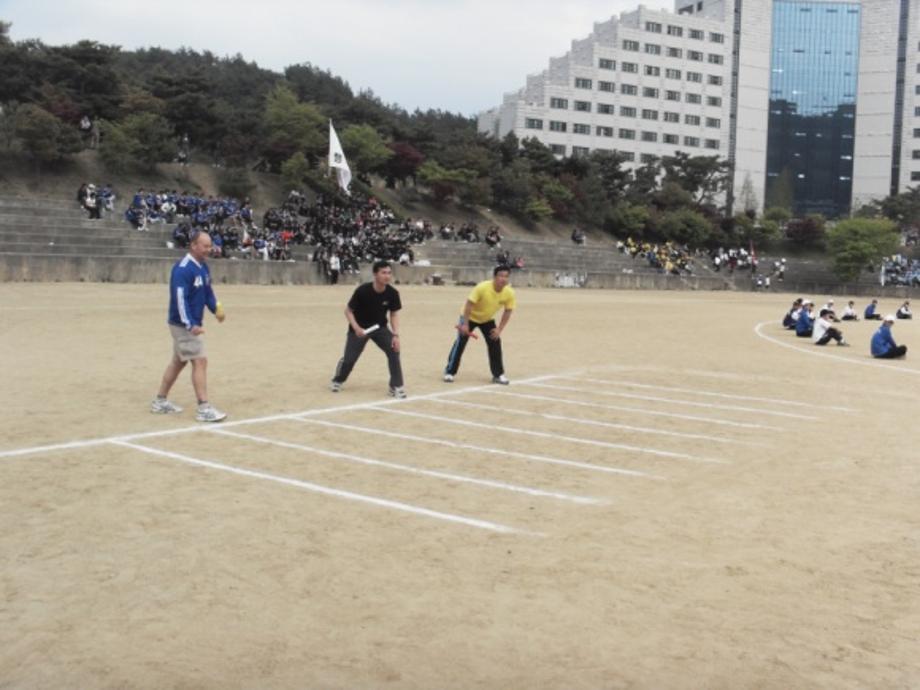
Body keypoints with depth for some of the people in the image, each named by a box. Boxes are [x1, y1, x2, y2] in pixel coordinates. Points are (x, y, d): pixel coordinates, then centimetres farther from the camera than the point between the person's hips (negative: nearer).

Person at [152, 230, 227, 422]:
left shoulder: (203, 267, 8)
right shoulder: (183, 269, -20)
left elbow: (208, 291, 17)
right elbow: (180, 299, -26)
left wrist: (216, 308, -1)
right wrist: (190, 325, -33)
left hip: (192, 323, 10)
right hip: (184, 325, -10)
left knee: (178, 361, 17)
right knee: (200, 361, -12)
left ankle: (160, 401, 29)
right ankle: (203, 408, -12)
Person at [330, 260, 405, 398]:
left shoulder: (392, 293, -18)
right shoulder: (362, 291, -28)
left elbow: (394, 314, -6)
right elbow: (348, 311, -16)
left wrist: (395, 335, -18)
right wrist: (356, 328, -30)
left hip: (380, 327, 3)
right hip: (359, 328, -2)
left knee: (394, 351, -17)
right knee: (349, 358, 1)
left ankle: (396, 386, -5)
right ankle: (337, 380, 34)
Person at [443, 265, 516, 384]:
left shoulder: (509, 293, -23)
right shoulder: (482, 287, -35)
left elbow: (508, 311, -8)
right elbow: (469, 304, -28)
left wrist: (499, 329, -13)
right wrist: (465, 324, -27)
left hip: (488, 319, 4)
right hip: (470, 317, -4)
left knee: (495, 343, -3)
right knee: (460, 343, -7)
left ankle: (498, 374, 9)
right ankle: (449, 372, 4)